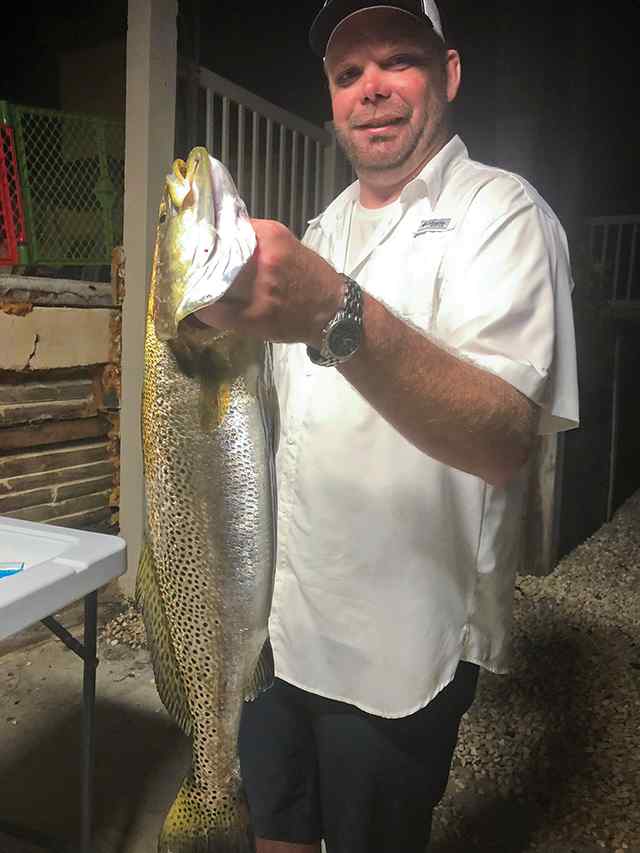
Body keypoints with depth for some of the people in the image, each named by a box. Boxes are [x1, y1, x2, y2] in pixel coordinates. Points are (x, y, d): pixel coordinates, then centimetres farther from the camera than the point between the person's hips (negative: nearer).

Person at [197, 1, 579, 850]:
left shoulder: (501, 211, -13)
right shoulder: (323, 228, 11)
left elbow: (502, 441, -31)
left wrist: (337, 315, -44)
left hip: (400, 645, -6)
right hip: (281, 619, 7)